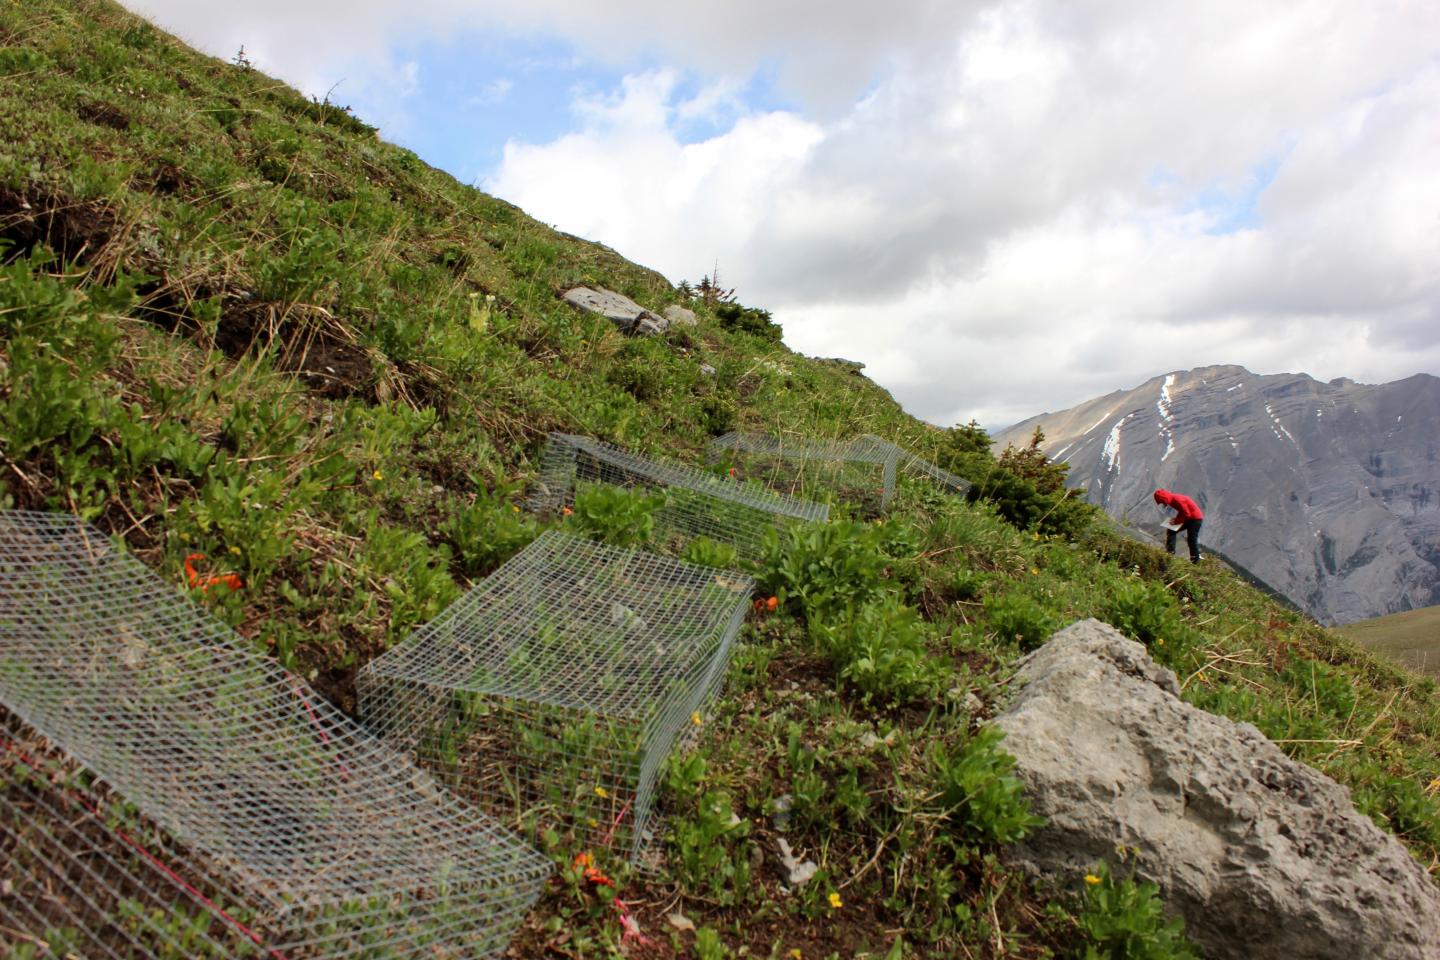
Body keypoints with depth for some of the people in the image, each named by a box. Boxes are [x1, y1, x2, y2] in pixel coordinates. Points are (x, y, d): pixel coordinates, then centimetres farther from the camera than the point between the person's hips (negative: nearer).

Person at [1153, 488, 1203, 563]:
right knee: (1171, 530, 6)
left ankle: (1195, 561, 2)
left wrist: (1176, 521, -15)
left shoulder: (1177, 500, -26)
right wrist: (1176, 519, -1)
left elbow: (1186, 514, -23)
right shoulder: (1172, 500, 3)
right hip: (1188, 518, 10)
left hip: (1195, 518, -10)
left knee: (1192, 540, -8)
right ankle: (1170, 552, 3)